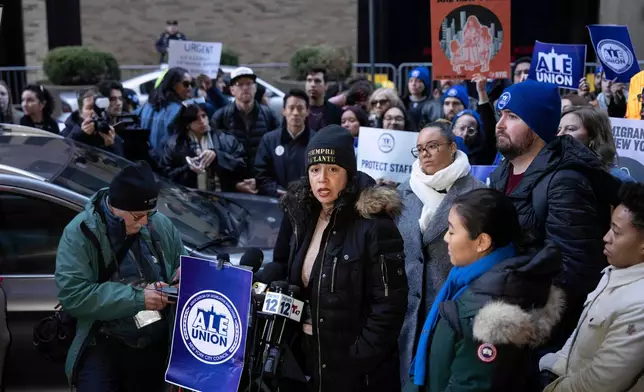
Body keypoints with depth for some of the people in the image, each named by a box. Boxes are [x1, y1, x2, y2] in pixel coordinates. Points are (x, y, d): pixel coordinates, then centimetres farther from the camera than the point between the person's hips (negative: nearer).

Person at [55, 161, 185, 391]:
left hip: (156, 346, 4)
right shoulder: (80, 233, -13)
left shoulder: (161, 225, 1)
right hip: (104, 346, -4)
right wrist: (137, 298, -23)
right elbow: (72, 295, -22)